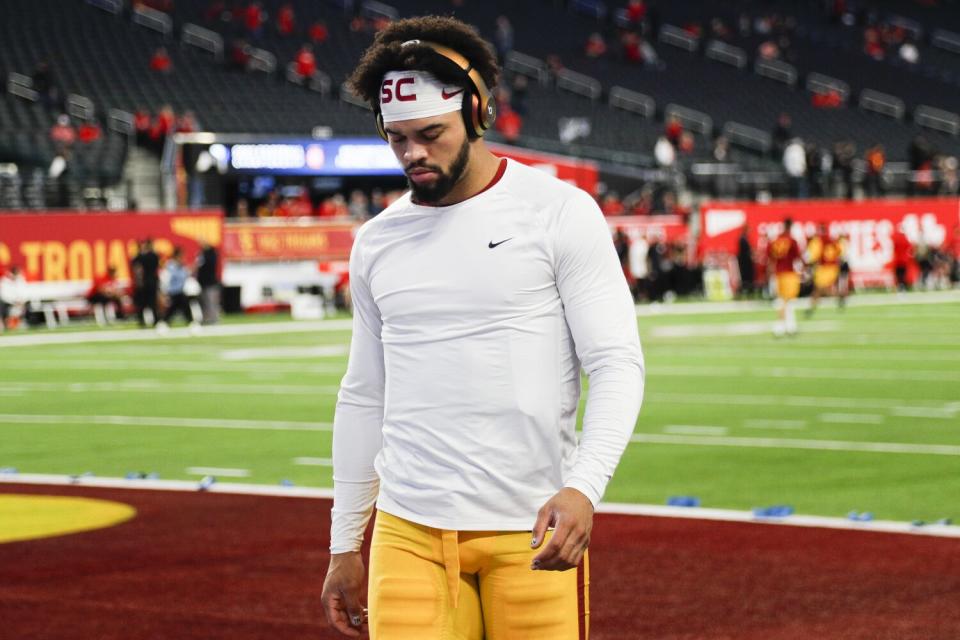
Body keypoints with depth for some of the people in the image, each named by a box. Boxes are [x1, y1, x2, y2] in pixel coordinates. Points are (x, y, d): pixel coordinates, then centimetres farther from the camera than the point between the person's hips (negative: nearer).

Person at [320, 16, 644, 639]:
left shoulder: (560, 212, -2)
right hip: (409, 533, 3)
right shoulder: (376, 242, 12)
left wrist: (583, 488, -23)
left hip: (532, 533, -3)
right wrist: (345, 546, 17)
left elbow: (617, 365, -8)